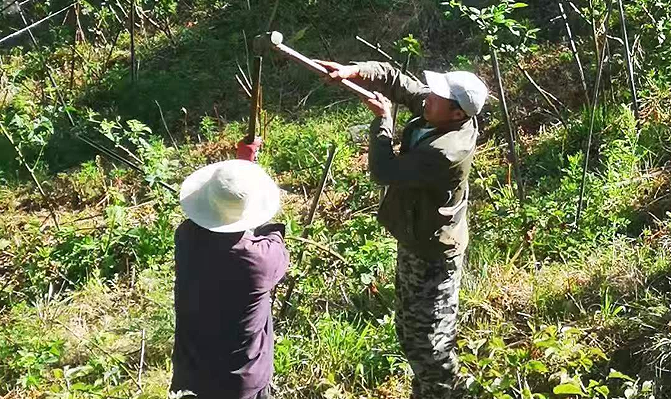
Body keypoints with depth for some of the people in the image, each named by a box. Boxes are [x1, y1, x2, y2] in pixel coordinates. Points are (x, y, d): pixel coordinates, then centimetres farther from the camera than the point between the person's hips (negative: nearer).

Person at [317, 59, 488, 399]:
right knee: (409, 331, 25)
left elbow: (383, 171, -30)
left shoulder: (445, 153, -35)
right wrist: (354, 71, -18)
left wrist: (382, 119, -18)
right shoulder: (437, 113, -9)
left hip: (432, 255, -10)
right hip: (414, 242, 10)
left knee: (429, 341, 6)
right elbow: (394, 80, 0)